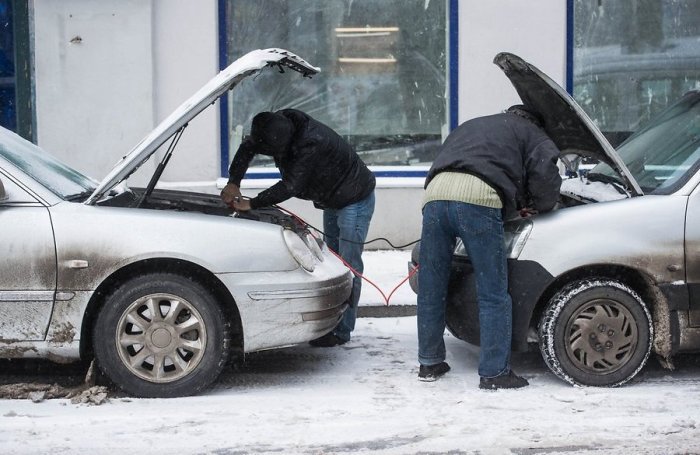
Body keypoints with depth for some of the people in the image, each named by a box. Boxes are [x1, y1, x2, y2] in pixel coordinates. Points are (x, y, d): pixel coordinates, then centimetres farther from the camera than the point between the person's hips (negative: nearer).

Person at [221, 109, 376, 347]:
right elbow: (247, 148, 1)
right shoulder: (279, 126, -12)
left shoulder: (313, 143, -38)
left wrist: (251, 204, -29)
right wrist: (233, 182, -12)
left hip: (355, 200, -9)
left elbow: (290, 186, -36)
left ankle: (342, 331, -5)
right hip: (332, 201, 9)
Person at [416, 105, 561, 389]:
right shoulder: (530, 132, 25)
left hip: (435, 192, 6)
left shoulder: (469, 126, 43)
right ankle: (494, 373, 3)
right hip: (477, 197, -5)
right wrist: (540, 205, 25)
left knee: (432, 287, 13)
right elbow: (545, 171, 6)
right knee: (493, 293, 1)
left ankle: (429, 363, 23)